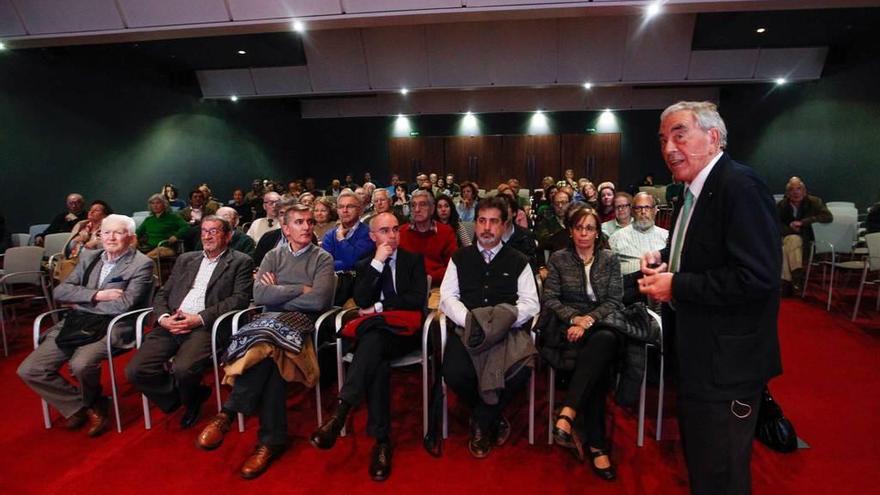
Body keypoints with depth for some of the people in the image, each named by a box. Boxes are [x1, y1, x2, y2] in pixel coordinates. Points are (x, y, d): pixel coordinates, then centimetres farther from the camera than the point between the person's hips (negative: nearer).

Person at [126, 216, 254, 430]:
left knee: (183, 369, -30)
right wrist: (163, 317, -2)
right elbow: (162, 294, 20)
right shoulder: (185, 259, 25)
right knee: (135, 370, -14)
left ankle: (190, 401, 7)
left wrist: (200, 318, -14)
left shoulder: (241, 262, 8)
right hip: (170, 325, 5)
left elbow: (240, 299, -5)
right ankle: (178, 398, 12)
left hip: (205, 327, -5)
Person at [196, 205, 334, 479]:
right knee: (271, 353, -34)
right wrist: (301, 288, -5)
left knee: (268, 348, -36)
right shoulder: (273, 256, 17)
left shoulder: (323, 259, 7)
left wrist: (278, 294, -2)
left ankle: (227, 414, -24)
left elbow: (319, 300, -10)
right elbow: (259, 295, 0)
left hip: (302, 323, -2)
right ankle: (272, 439, -25)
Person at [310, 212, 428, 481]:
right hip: (373, 332, 2)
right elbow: (361, 302, 0)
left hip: (404, 331, -2)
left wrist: (379, 307, -5)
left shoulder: (414, 259, 12)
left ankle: (339, 416, -41)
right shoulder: (364, 264, 18)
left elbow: (417, 299, -3)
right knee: (378, 362, -34)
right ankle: (382, 440, -30)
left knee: (374, 338, -36)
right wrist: (377, 263, -5)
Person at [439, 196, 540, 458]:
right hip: (468, 329, 1)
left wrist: (503, 321, -13)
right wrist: (471, 320, -12)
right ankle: (493, 418, 7)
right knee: (454, 373, -28)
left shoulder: (518, 261, 13)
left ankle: (481, 422, 1)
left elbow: (531, 304, 6)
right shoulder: (459, 258, 16)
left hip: (508, 331, 0)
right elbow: (447, 297, 7)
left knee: (520, 371, -30)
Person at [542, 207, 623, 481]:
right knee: (599, 362, -34)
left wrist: (589, 319, -14)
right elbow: (549, 298, 2)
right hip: (570, 327, -1)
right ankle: (596, 444, -29)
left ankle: (567, 416, -40)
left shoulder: (610, 259, 14)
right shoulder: (558, 259, 11)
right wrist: (574, 318, -15)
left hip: (602, 324, 2)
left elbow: (615, 300, 4)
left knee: (606, 341, -38)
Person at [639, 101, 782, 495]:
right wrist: (665, 258, 1)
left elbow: (757, 277, -29)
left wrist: (675, 286, -23)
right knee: (696, 453, 27)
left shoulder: (740, 186, -21)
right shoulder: (695, 190, 9)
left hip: (726, 360, -9)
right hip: (696, 350, 10)